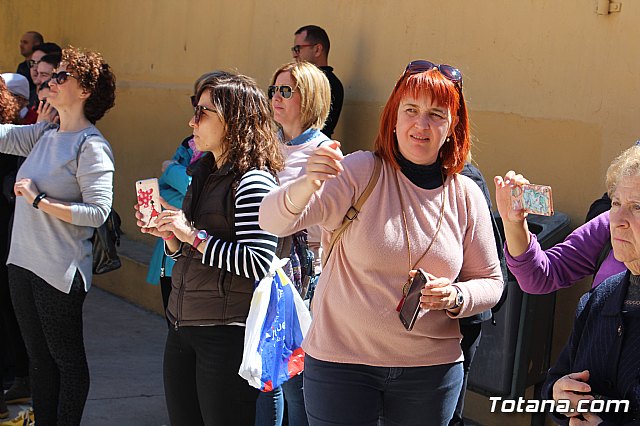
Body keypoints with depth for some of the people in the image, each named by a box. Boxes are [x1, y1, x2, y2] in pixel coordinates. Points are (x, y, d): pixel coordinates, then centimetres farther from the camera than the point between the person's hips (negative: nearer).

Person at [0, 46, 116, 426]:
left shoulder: (92, 146, -14)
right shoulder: (45, 135, 10)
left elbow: (98, 211, -22)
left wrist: (39, 201, -19)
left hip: (59, 272, -8)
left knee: (67, 358, 6)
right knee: (38, 356, 17)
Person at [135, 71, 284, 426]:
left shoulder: (253, 181, -14)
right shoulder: (203, 174, 13)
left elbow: (258, 263, -24)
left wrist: (194, 236, -20)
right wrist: (169, 236, 2)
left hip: (226, 333, -9)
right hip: (182, 326, 9)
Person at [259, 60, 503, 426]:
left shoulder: (465, 195, 1)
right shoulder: (359, 173, -9)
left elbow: (491, 282, 9)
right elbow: (273, 221, -20)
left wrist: (455, 297, -14)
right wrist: (307, 185, -41)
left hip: (432, 368, 3)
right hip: (341, 360, -3)